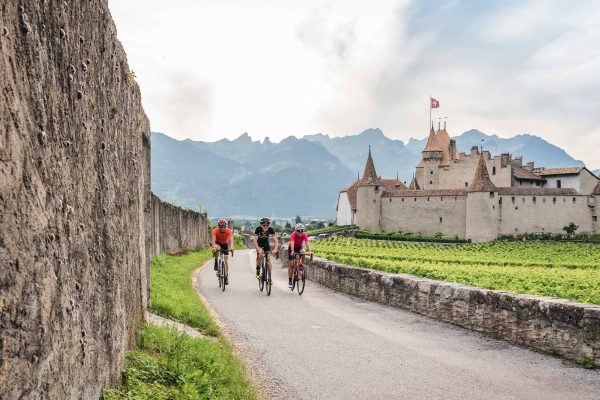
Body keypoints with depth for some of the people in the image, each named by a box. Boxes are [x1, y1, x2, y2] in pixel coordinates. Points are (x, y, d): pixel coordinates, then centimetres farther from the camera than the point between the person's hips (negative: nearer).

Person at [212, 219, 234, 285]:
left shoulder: (228, 231, -27)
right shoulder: (215, 230, -29)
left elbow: (231, 240, -39)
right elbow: (213, 240, -40)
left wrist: (231, 247, -58)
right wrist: (214, 247, -58)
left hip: (225, 244, 1)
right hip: (217, 244, -1)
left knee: (226, 259, -8)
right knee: (217, 248, -37)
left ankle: (226, 276, -1)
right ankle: (216, 263, -16)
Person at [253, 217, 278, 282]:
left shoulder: (270, 230, -24)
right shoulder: (258, 229, -29)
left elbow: (276, 240, -28)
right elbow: (255, 240, -35)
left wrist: (275, 249, -44)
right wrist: (258, 249, -49)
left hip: (266, 244, 1)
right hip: (258, 244, -1)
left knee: (268, 260, -9)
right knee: (260, 254, -27)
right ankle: (258, 271, -6)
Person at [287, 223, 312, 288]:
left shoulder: (304, 235, -25)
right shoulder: (293, 235, -32)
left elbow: (307, 243, -36)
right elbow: (292, 243, -46)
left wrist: (310, 251, -52)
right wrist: (292, 251, -62)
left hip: (299, 247, 3)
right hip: (291, 248, -3)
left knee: (303, 253, -29)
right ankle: (289, 281, 0)